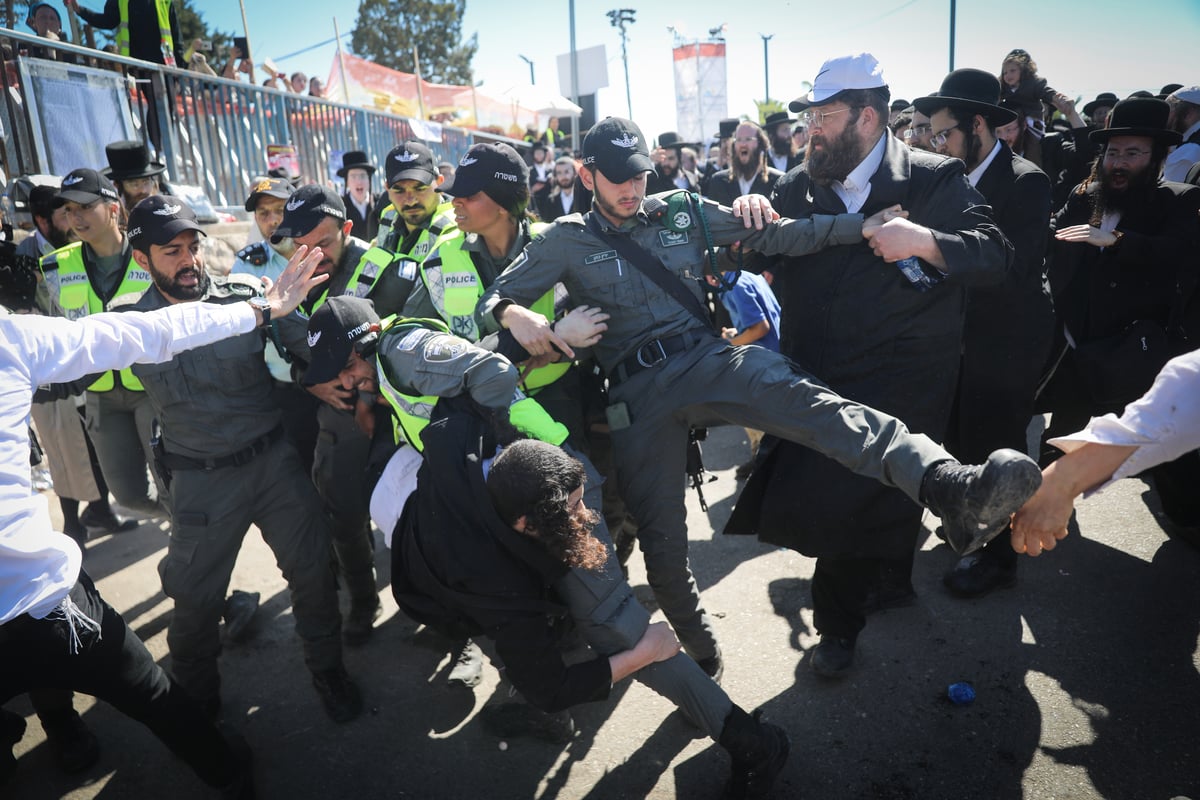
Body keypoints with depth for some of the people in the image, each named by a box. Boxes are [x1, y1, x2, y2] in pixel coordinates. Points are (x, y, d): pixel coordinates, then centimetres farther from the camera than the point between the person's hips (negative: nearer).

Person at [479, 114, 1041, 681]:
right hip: (636, 394, 0)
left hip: (707, 357, 1)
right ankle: (701, 656, 26)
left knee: (805, 399, -31)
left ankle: (947, 484, -53)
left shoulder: (683, 213, 14)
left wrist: (863, 225, 0)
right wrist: (516, 317, -17)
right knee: (662, 545, 2)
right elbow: (493, 299, 8)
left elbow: (775, 236, 10)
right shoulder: (566, 241, 10)